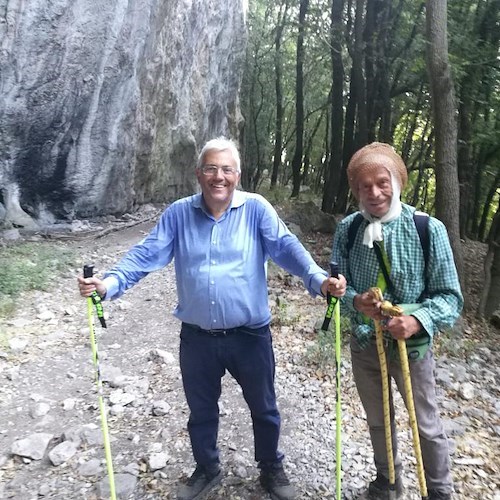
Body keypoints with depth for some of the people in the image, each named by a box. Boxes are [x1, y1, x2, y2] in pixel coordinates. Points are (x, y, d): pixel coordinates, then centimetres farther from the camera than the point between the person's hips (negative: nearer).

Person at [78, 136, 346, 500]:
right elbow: (147, 255, -8)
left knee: (264, 408, 20)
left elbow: (287, 248, -20)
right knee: (201, 410, 23)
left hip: (250, 335, -1)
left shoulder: (256, 209, -9)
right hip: (197, 337, 2)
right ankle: (207, 469, 51)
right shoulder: (178, 213, -2)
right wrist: (110, 283, -23)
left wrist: (319, 280, -37)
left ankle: (272, 468, 48)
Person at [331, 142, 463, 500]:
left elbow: (450, 296, -13)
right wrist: (356, 302, -28)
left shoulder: (429, 229, -17)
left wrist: (417, 320, -31)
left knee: (427, 426, 19)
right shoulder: (347, 230, -10)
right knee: (378, 421, 24)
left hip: (411, 345, -2)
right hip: (364, 344, 3)